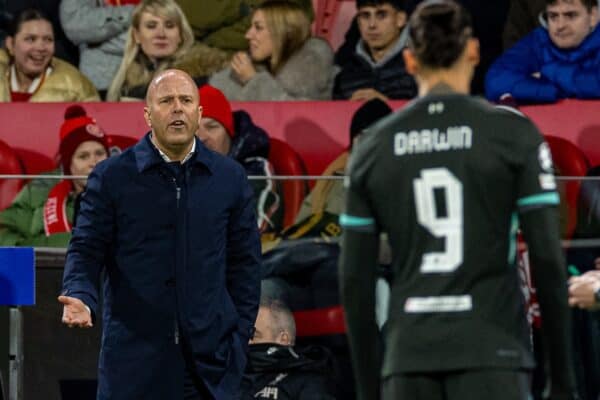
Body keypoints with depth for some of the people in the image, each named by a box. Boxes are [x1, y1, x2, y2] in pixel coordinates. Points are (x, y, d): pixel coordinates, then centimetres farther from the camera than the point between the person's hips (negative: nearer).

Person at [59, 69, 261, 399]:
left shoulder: (230, 178, 7)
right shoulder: (111, 177, 1)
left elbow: (244, 262, 10)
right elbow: (86, 249, 1)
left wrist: (239, 338, 4)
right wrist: (80, 297, -19)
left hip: (209, 362, 2)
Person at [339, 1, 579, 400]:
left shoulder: (373, 146, 7)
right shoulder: (514, 132, -2)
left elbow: (355, 279, 7)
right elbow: (548, 259, -5)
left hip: (411, 355, 3)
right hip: (491, 355, -3)